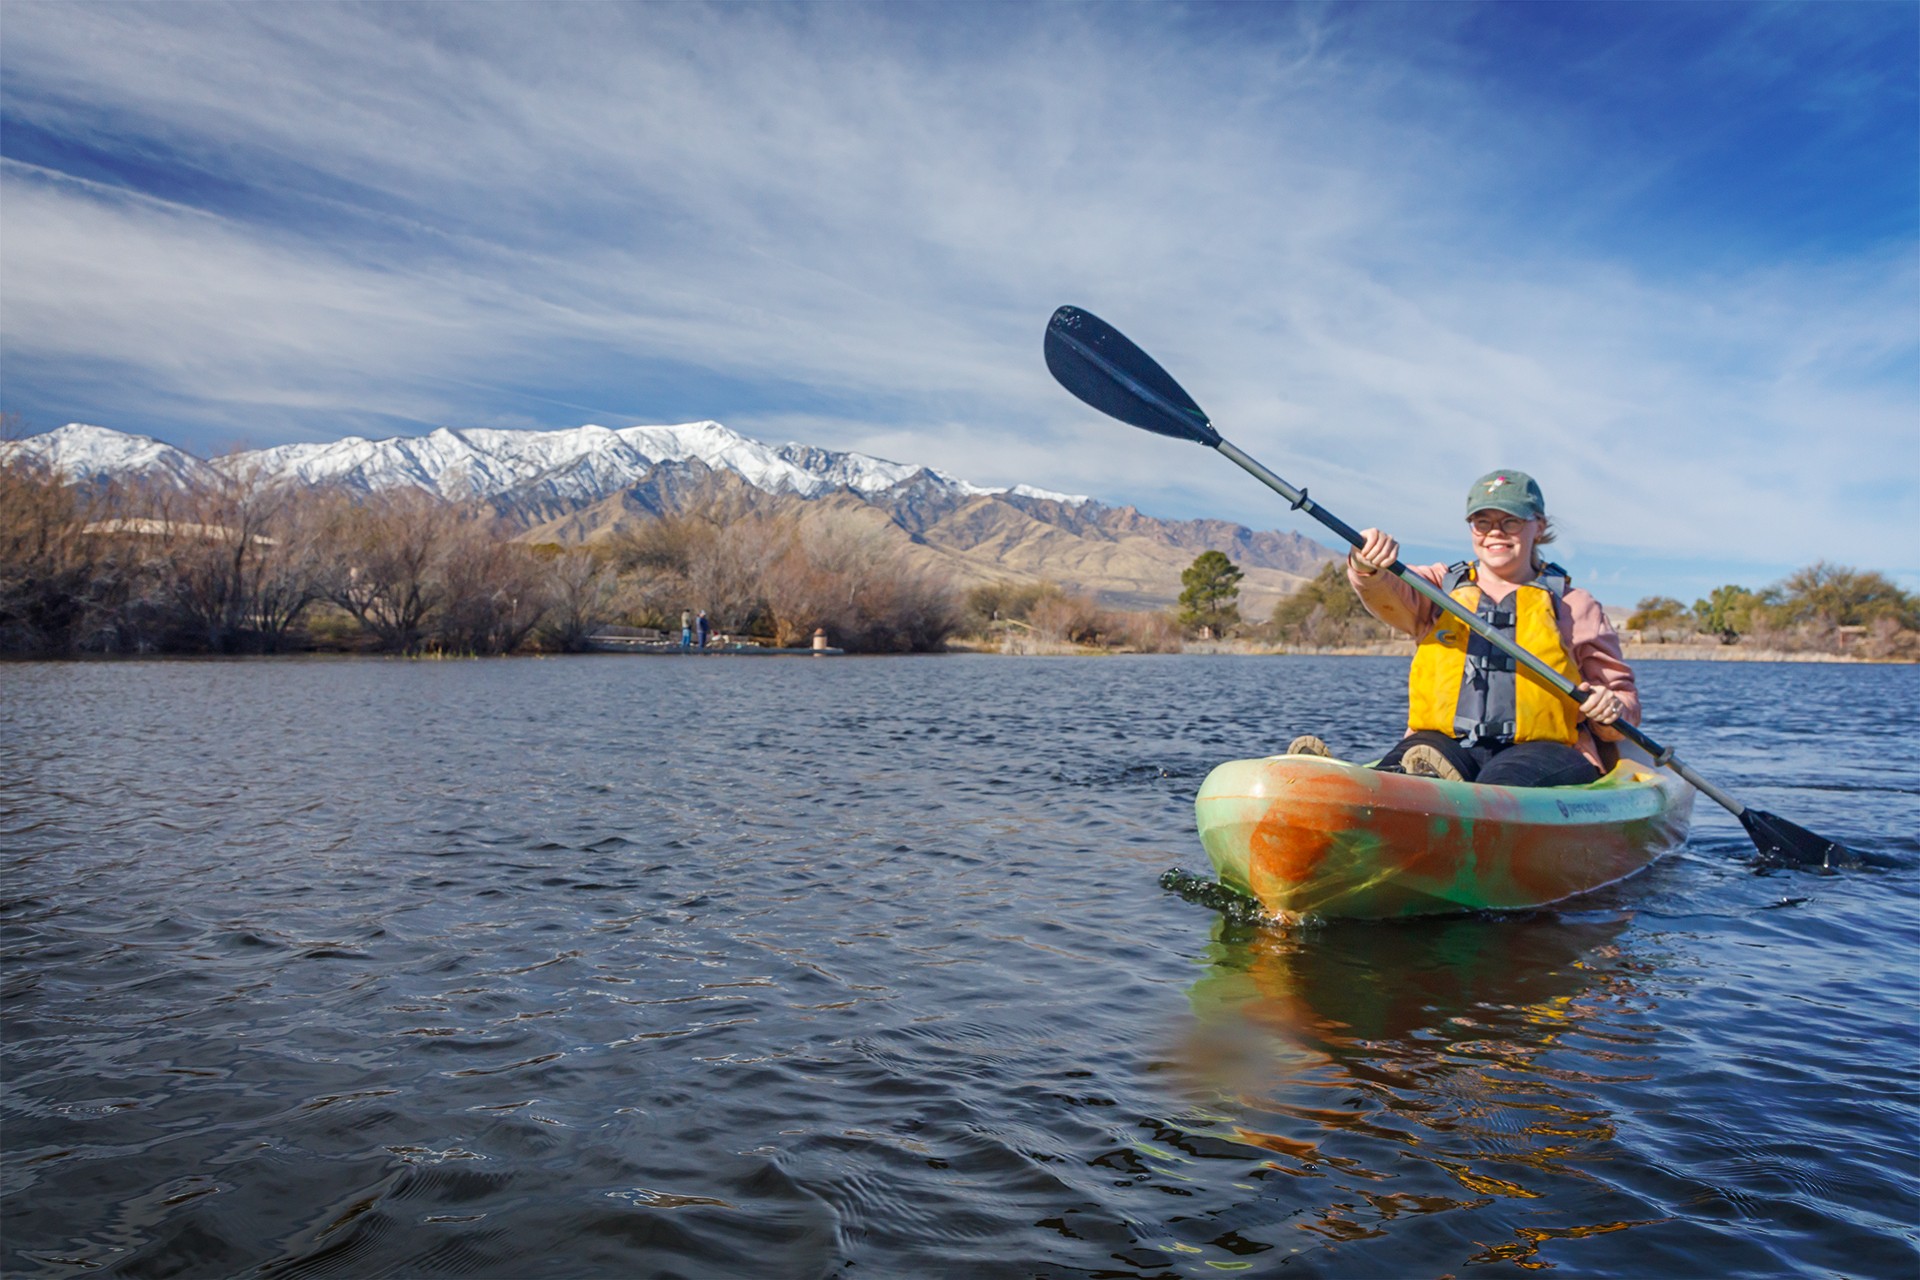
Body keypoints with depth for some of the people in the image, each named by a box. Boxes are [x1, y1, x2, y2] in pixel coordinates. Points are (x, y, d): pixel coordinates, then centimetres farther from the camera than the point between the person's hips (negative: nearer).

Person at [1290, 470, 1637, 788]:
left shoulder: (1575, 606, 18)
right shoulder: (1441, 586, 20)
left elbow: (1623, 692, 19)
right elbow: (1388, 593, -4)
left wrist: (1611, 712, -6)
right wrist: (1368, 567, -29)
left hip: (1540, 748, 0)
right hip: (1444, 742, 1)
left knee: (1500, 784, -40)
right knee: (1399, 769, -37)